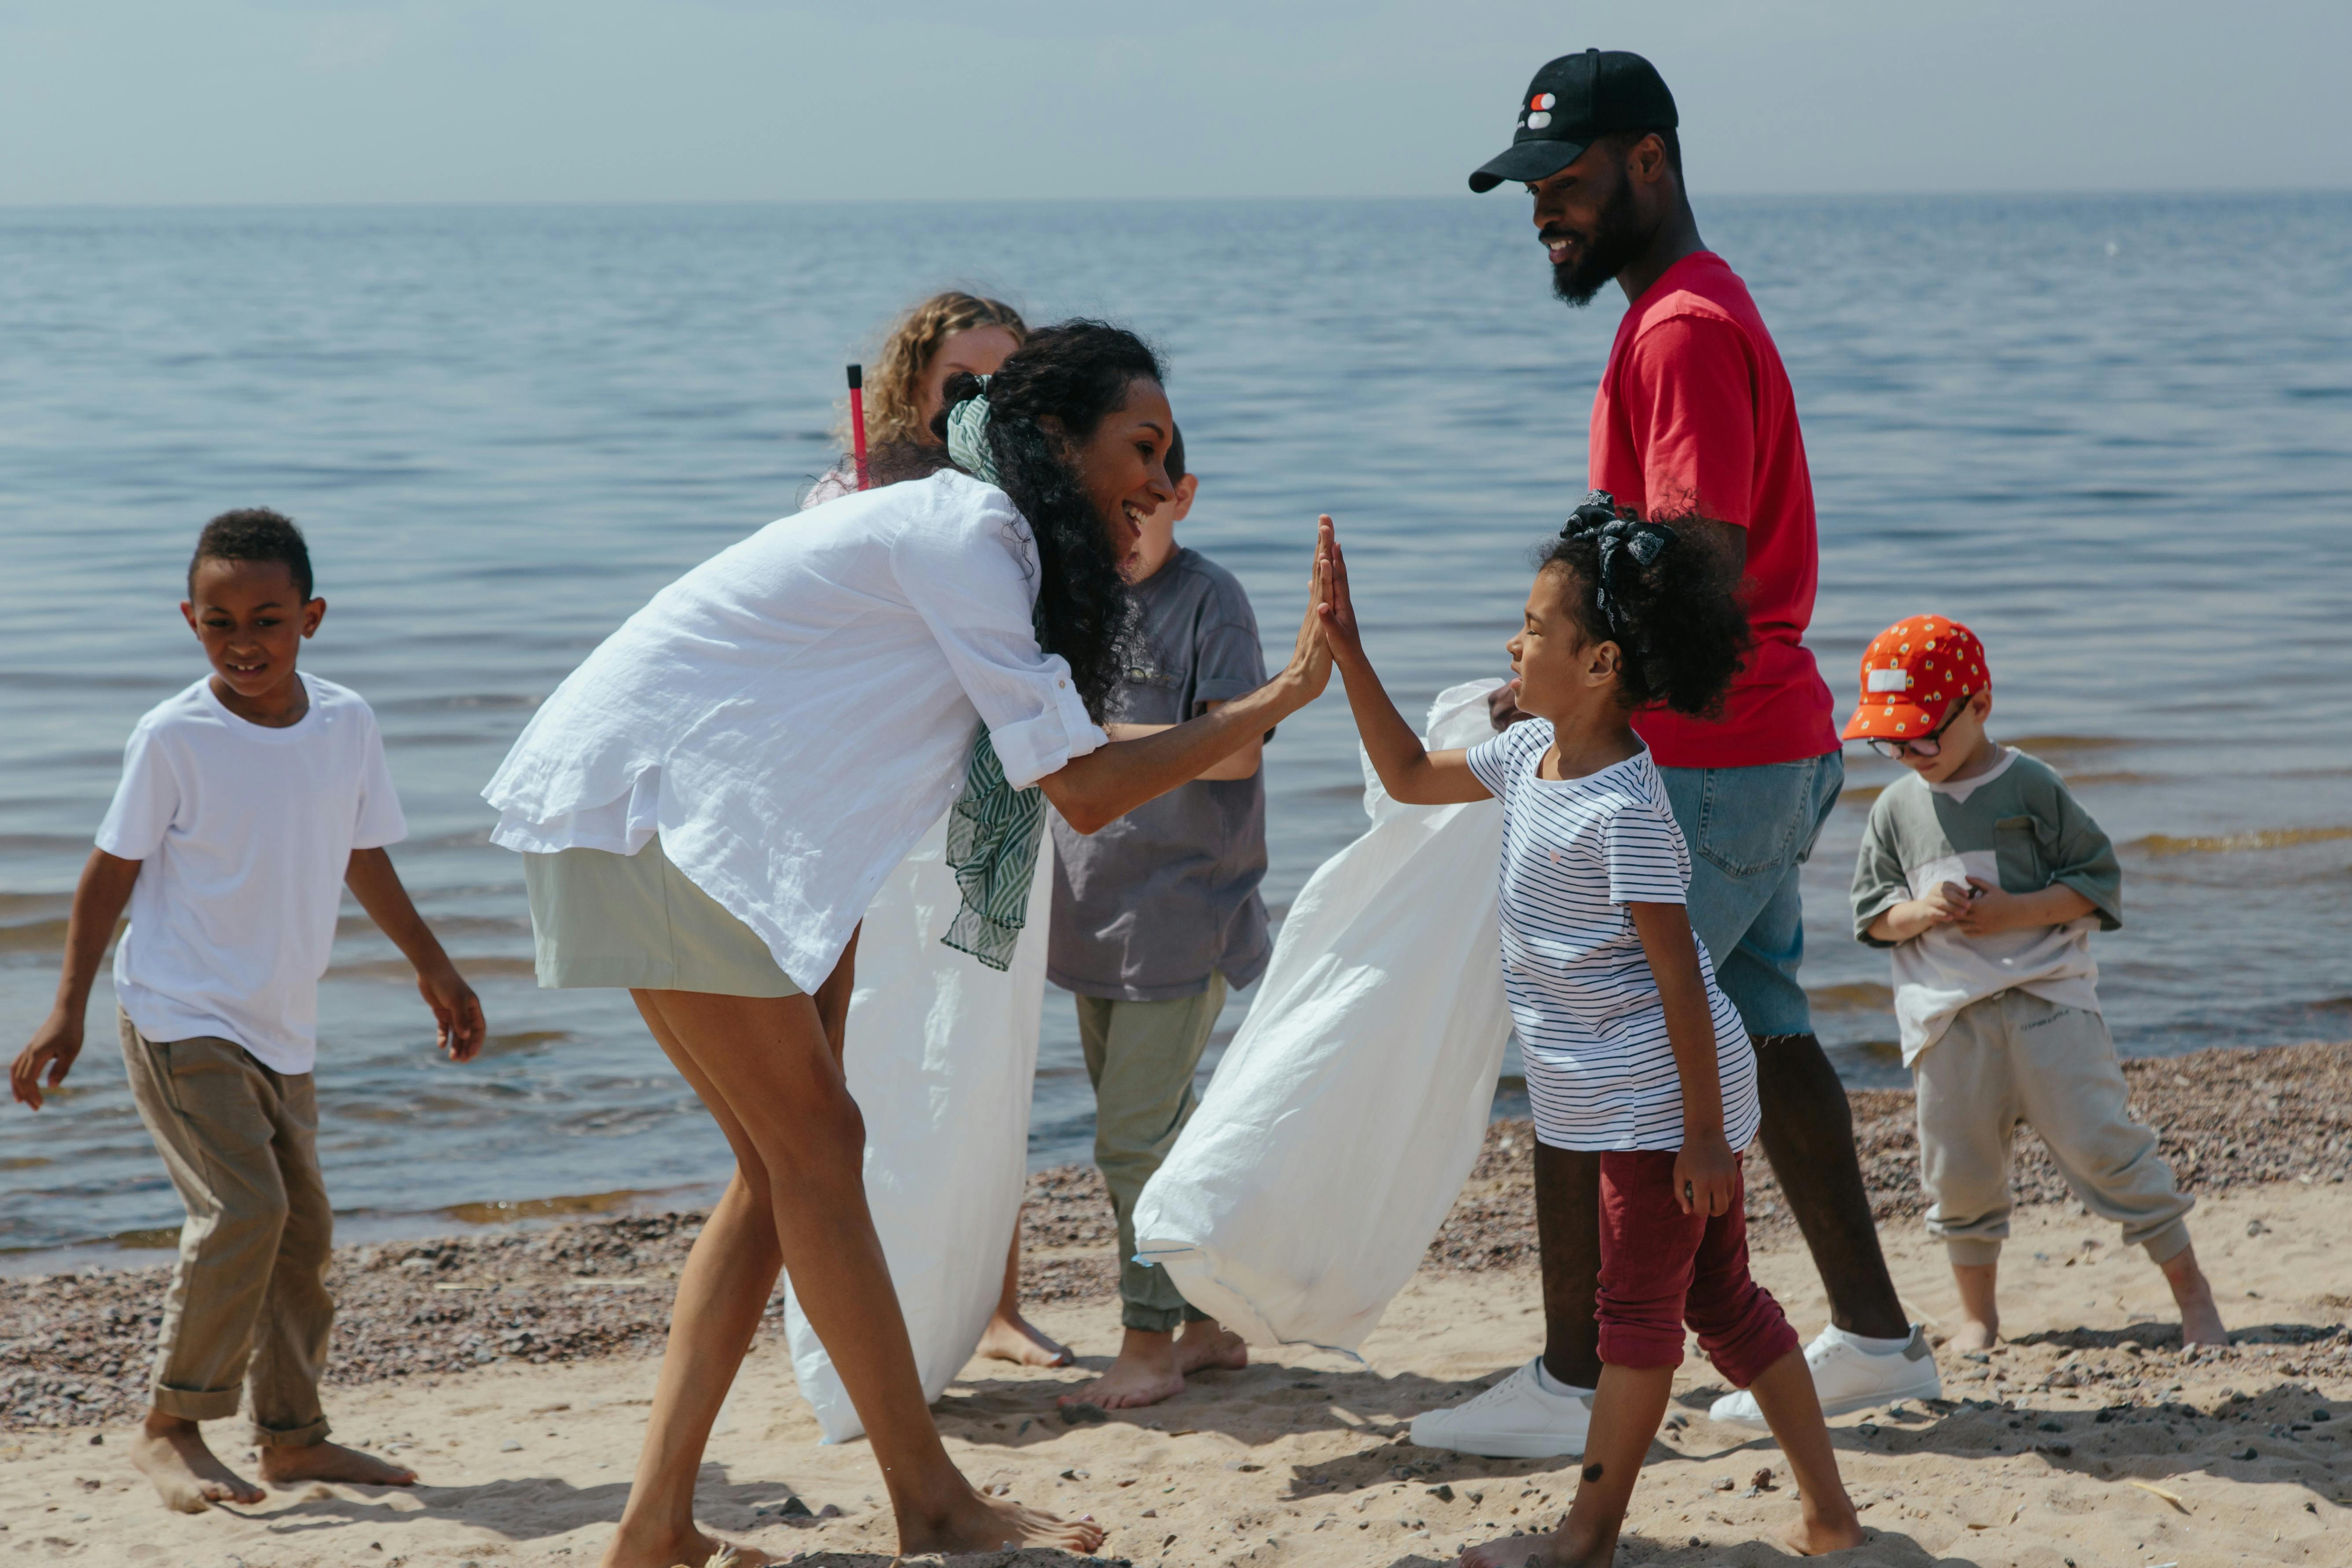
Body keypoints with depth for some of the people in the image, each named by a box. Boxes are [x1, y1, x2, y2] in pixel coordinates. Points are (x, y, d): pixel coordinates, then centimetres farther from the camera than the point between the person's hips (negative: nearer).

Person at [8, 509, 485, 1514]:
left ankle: (291, 1435, 24)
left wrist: (432, 968, 21)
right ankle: (170, 1429, -8)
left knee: (302, 1229, 12)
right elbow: (111, 872, -6)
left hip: (282, 1031, 6)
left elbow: (361, 856, 15)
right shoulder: (173, 737, -14)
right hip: (181, 1022, -6)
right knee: (242, 1208, -20)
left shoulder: (346, 723, 0)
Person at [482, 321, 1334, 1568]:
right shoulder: (964, 532, -16)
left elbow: (1068, 770, 11)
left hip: (730, 830, 10)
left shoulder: (974, 541, 15)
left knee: (783, 1164, 7)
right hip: (643, 800, -10)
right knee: (812, 1145, -7)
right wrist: (1278, 700, -11)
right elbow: (1083, 789, -17)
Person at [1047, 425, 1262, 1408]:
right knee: (1159, 1130, 13)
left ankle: (1150, 1341, -1)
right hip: (1097, 912, 7)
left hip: (1183, 912, -7)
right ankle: (1209, 1323, 22)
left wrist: (1095, 737, -22)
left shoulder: (1208, 599, -8)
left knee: (1135, 1135, -10)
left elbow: (1234, 748, -17)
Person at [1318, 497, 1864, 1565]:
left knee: (1638, 1312, 2)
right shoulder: (1533, 754, 5)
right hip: (1618, 1098, 9)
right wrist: (1348, 656, 11)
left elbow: (1679, 981, -22)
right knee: (1723, 1301, 13)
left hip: (1659, 1098, -9)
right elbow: (1411, 778, 20)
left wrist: (1704, 1134, -20)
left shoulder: (1626, 810, -23)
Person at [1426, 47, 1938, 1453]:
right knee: (1764, 1036, 16)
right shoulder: (1692, 310, 17)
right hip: (1771, 747, 10)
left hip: (1709, 766, -10)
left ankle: (1573, 1387, -3)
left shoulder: (1685, 330, -17)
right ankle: (1876, 1338, 22)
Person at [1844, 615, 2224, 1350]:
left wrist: (2011, 912, -15)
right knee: (1959, 1171, 4)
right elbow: (1871, 912, 13)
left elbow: (2098, 883, -2)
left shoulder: (2032, 787, -2)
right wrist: (1917, 913, -9)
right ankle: (1978, 1312, 22)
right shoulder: (1896, 808, 10)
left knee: (2101, 1143, -8)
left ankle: (2191, 1290, 1)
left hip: (2046, 1001, -3)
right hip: (1948, 1018, 4)